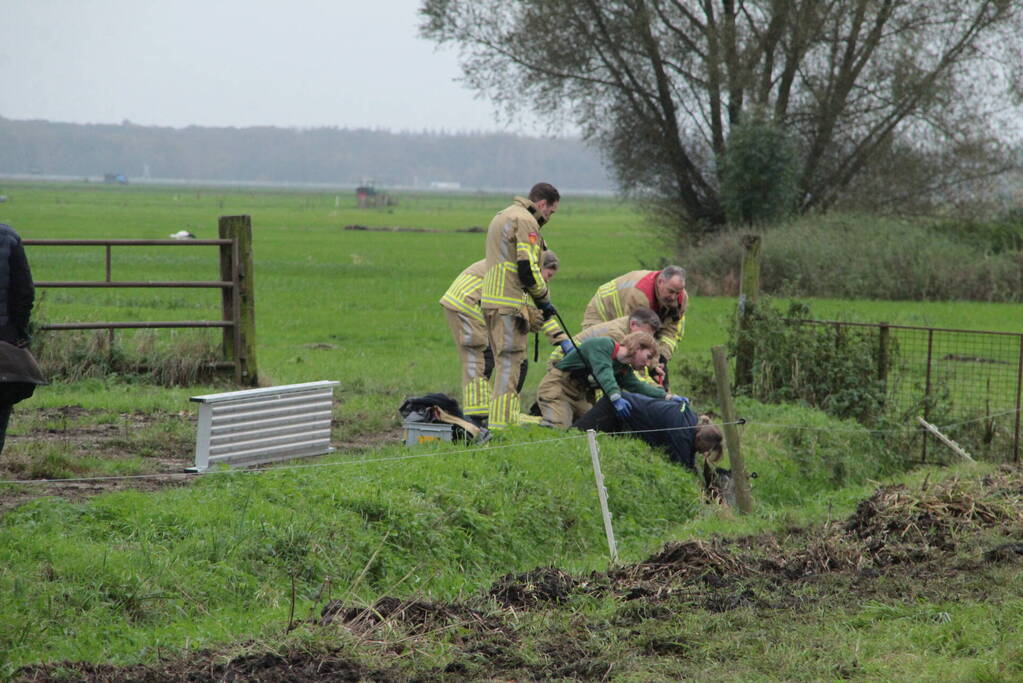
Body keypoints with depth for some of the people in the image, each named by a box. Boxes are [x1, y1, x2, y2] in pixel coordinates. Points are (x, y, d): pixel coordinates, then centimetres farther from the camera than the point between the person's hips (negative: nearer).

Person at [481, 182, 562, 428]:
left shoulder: (501, 217, 24)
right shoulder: (526, 221, -9)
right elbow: (528, 268, -16)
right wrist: (544, 300, -4)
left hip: (491, 300, 10)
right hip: (510, 304, -10)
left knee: (503, 361, 15)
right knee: (509, 362, -9)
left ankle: (499, 421, 19)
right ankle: (502, 424, -12)